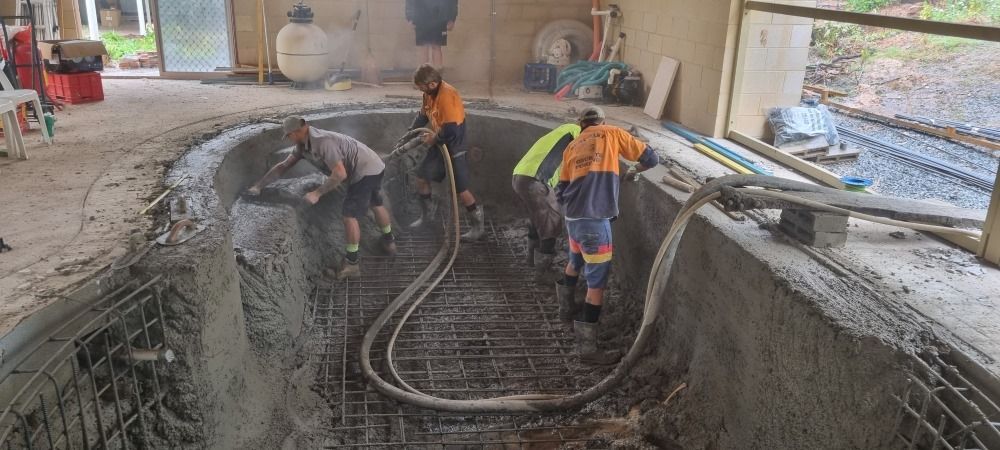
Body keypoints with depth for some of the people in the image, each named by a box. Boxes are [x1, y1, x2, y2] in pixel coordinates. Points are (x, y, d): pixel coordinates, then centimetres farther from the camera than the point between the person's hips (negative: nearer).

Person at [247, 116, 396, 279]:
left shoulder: (323, 142, -27)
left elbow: (340, 174, -31)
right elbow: (283, 166, 8)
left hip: (365, 171, -10)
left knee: (350, 215, -7)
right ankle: (389, 241, 50)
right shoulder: (303, 145, 4)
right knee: (375, 204, 28)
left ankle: (351, 263, 3)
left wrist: (317, 193, -26)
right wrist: (258, 186, 6)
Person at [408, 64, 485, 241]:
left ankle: (479, 226, 11)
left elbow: (451, 130, -34)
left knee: (461, 190, -4)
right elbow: (423, 115, 19)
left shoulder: (447, 95, -28)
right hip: (439, 145, 9)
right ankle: (427, 214, 36)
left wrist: (434, 138, -17)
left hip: (453, 148, -9)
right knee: (421, 178, 15)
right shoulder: (430, 93, 1)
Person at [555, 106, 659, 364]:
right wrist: (633, 172, 28)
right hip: (595, 221, -6)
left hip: (573, 219, 6)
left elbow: (560, 193, 16)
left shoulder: (572, 147, 19)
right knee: (597, 282, -2)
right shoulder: (611, 133, 8)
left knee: (575, 262, 32)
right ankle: (587, 347, -2)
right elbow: (651, 158, 10)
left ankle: (566, 304, 56)